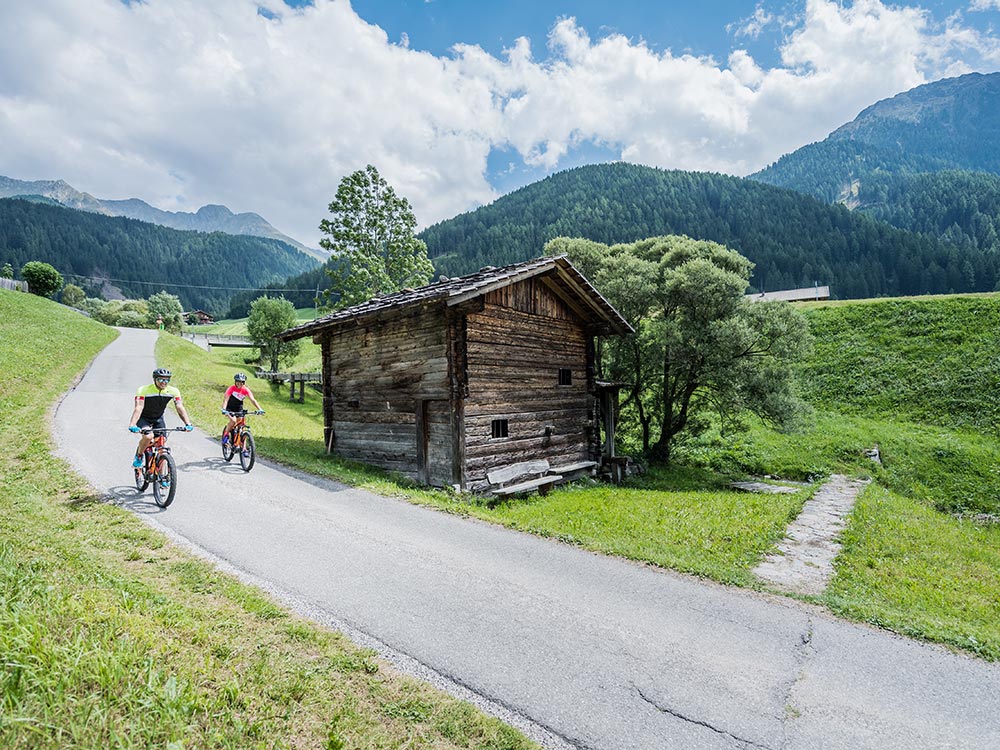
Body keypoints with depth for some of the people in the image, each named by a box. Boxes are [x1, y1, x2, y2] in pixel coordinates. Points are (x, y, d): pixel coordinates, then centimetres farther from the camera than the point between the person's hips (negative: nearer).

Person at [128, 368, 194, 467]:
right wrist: (132, 425, -46)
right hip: (144, 418, -3)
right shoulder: (144, 390, -25)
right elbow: (138, 408, -34)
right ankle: (139, 456, 1)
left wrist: (188, 424, -35)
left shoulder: (173, 391, -17)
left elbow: (180, 407, -22)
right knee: (148, 436, -30)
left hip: (158, 419, 3)